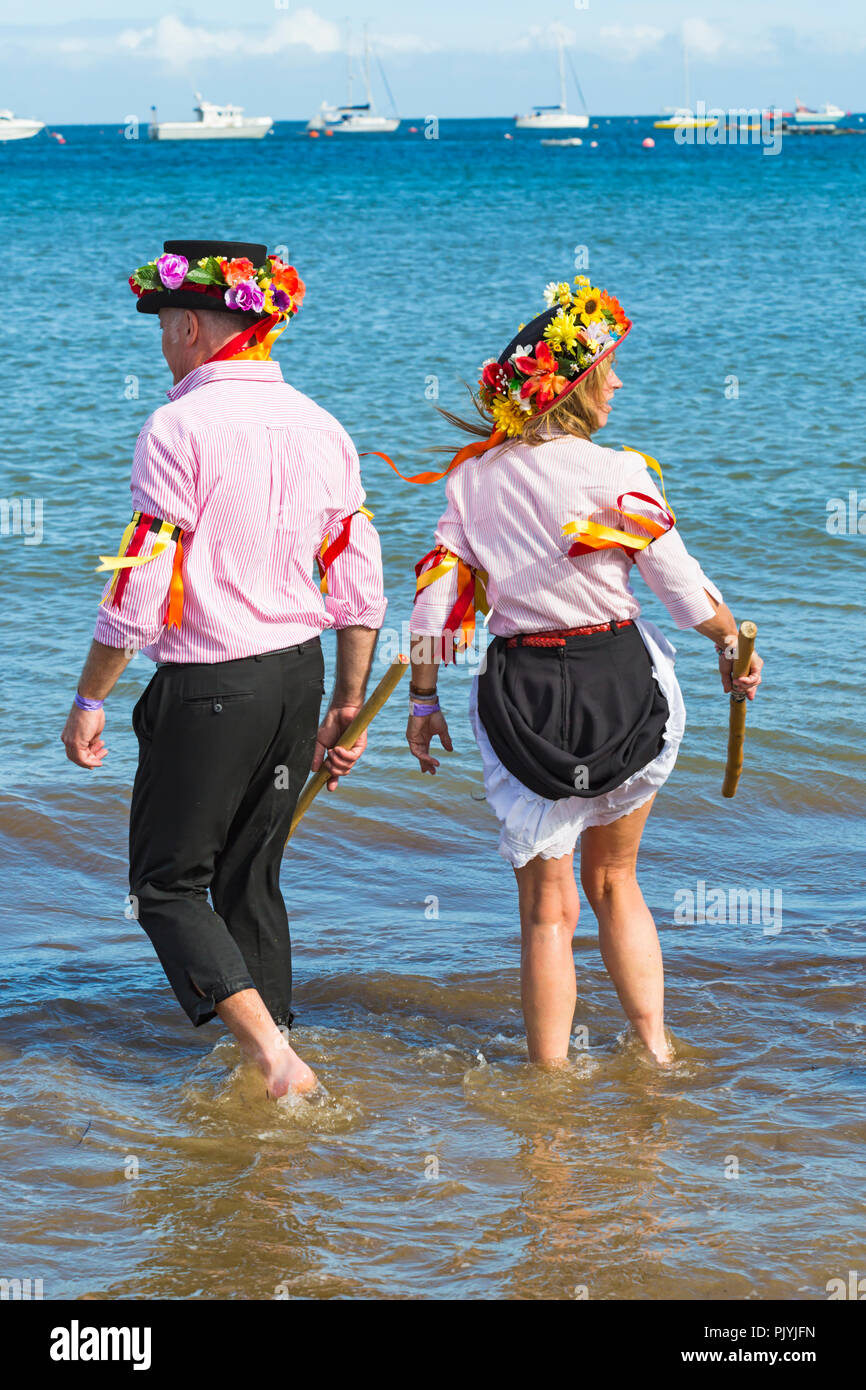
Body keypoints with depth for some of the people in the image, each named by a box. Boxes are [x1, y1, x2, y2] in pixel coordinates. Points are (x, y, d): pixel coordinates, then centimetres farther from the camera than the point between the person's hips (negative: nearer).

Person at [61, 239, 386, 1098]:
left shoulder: (181, 426, -14)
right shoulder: (319, 428, 7)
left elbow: (143, 586, -17)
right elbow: (359, 588, 8)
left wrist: (90, 699, -7)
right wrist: (347, 707, 17)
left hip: (208, 687, -7)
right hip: (300, 673, 7)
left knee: (167, 883, 4)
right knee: (251, 876, 17)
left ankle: (271, 1054, -11)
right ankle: (271, 1056, 20)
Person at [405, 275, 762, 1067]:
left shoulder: (473, 477, 0)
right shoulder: (615, 474, -10)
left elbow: (437, 596, 3)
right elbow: (690, 596, -6)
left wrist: (422, 701, 14)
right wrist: (734, 645, 13)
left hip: (522, 697, 1)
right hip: (624, 687, -1)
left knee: (548, 907, 8)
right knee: (613, 881, 19)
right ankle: (656, 1052, 17)